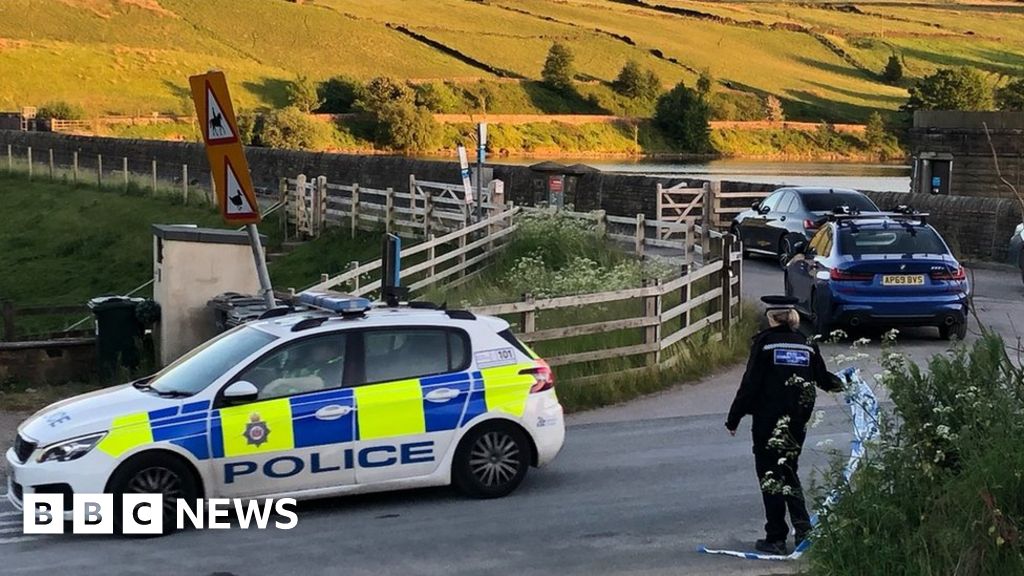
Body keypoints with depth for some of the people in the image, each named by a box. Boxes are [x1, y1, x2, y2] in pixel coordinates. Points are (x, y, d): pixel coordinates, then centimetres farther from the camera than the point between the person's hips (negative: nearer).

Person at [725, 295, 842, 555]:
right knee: (789, 471, 19)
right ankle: (803, 528, 6)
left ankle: (776, 538, 3)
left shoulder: (764, 343, -9)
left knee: (770, 476, 3)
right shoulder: (807, 345, 5)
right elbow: (823, 378, 16)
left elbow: (750, 384, -12)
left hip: (768, 420, -5)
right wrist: (841, 384, 39)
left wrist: (734, 418, -5)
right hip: (797, 421, 5)